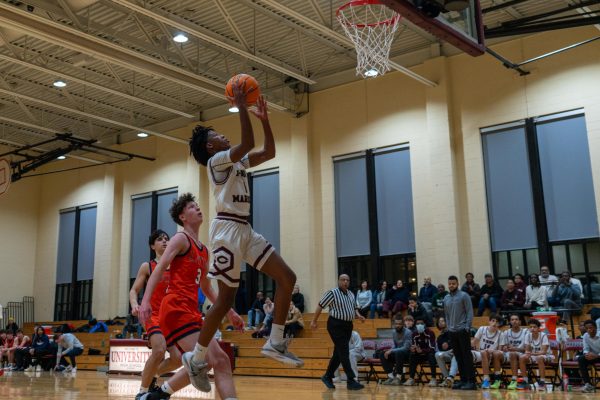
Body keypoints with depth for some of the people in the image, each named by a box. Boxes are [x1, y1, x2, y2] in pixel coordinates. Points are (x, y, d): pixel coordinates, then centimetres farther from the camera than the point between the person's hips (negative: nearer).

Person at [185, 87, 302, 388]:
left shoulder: (237, 162, 21)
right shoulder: (216, 160, -5)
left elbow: (269, 152, 21)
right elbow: (247, 143, -21)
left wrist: (264, 119, 17)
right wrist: (240, 106, -15)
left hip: (245, 230, 9)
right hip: (228, 229, -9)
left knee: (287, 277, 0)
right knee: (226, 299, -7)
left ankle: (275, 343, 3)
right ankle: (197, 360, 7)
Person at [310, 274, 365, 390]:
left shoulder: (351, 295, 12)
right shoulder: (332, 293, -10)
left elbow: (354, 308, 24)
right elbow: (320, 306, -7)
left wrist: (359, 316, 3)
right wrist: (314, 321, -7)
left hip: (348, 325, 8)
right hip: (336, 324, -8)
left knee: (339, 353, 12)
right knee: (344, 352, -10)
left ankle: (327, 376, 25)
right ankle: (351, 381, -9)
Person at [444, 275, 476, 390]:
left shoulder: (464, 296, -5)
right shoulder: (446, 298, 12)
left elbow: (470, 312, -8)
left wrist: (467, 327, -13)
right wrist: (448, 326, 9)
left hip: (463, 330, -6)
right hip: (452, 332, 6)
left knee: (467, 356, -6)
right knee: (458, 357, 9)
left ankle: (471, 381, -4)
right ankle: (463, 380, 16)